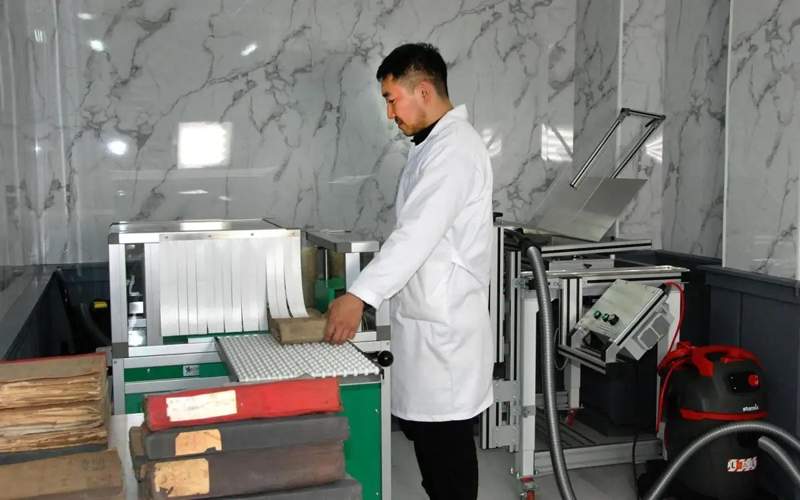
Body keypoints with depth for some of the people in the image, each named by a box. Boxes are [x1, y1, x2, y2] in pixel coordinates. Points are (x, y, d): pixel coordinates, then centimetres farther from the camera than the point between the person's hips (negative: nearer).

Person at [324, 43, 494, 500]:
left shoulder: (454, 148, -17)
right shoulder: (435, 145, 16)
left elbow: (418, 234, -26)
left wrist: (359, 295, -28)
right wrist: (368, 293, 16)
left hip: (443, 325, -10)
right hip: (425, 318, 10)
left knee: (445, 439, 0)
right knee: (423, 428, 17)